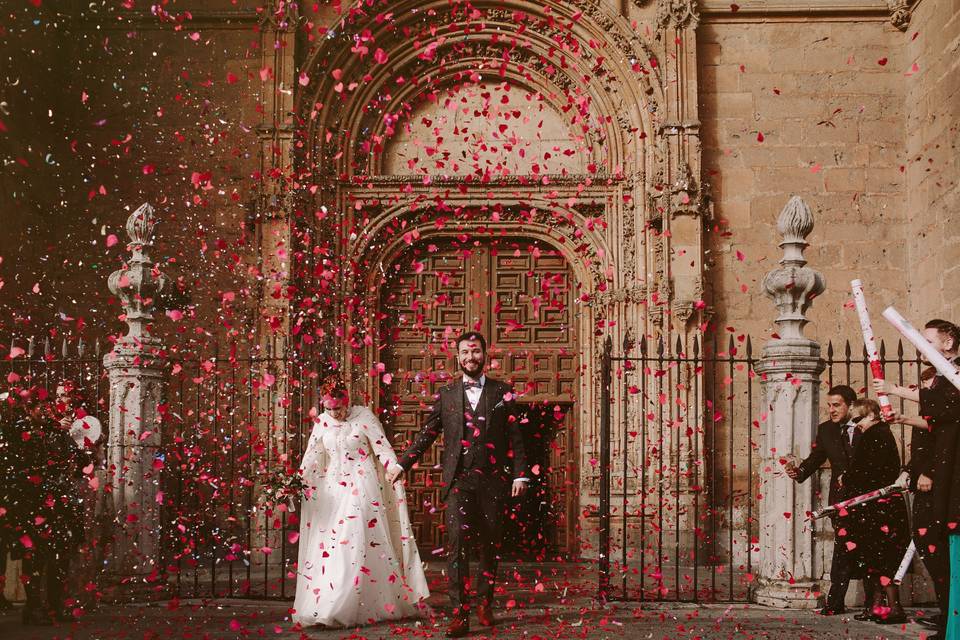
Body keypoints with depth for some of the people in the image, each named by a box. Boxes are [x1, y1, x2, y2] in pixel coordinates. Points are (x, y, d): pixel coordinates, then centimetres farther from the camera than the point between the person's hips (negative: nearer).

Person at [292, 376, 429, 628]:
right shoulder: (321, 422, 7)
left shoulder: (364, 416, -5)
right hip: (333, 491, 5)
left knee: (357, 544, -8)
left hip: (362, 488, -4)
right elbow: (312, 458, 10)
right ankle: (321, 606, 10)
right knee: (328, 544, 3)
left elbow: (383, 447, -8)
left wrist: (395, 470, -23)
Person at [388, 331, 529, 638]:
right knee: (457, 544, -10)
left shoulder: (503, 392, 7)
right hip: (459, 480, 0)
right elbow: (427, 434, 13)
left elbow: (515, 437, 4)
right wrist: (402, 464, 9)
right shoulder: (446, 394, 9)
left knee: (490, 544, 9)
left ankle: (485, 605, 27)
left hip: (493, 480, 0)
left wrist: (520, 474, -3)